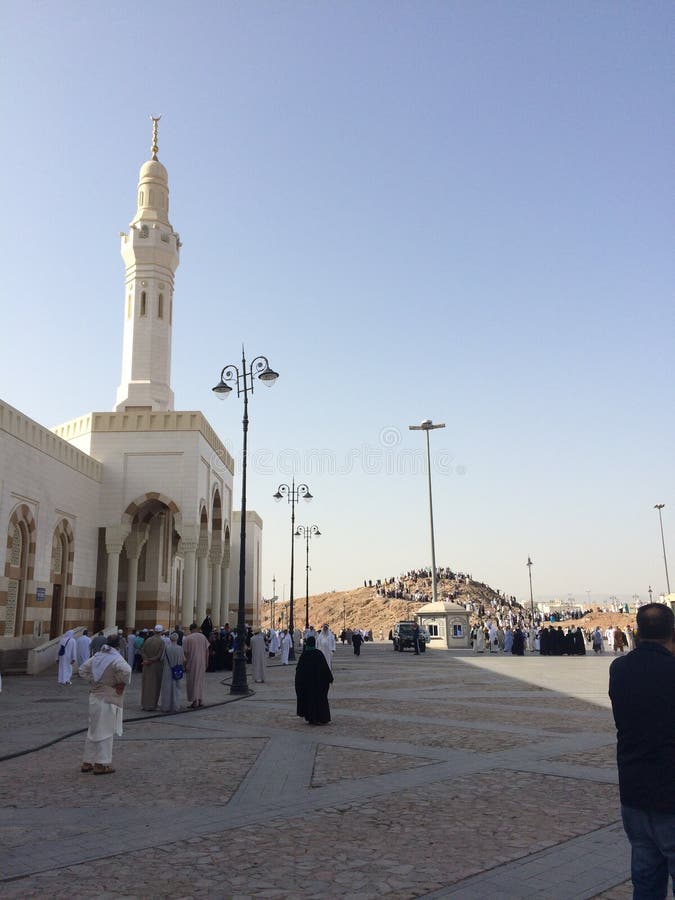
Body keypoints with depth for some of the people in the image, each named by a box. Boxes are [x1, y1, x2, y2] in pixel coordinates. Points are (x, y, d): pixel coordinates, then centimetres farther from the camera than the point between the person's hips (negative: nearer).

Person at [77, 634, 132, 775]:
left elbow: (82, 669, 15)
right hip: (108, 699, -7)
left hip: (94, 697, 7)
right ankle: (101, 764, 5)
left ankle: (87, 762, 25)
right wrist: (122, 684, -17)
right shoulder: (116, 659, -16)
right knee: (105, 731, 1)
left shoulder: (96, 656, 7)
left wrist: (92, 680, 10)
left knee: (93, 730, 17)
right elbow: (126, 670, -33)